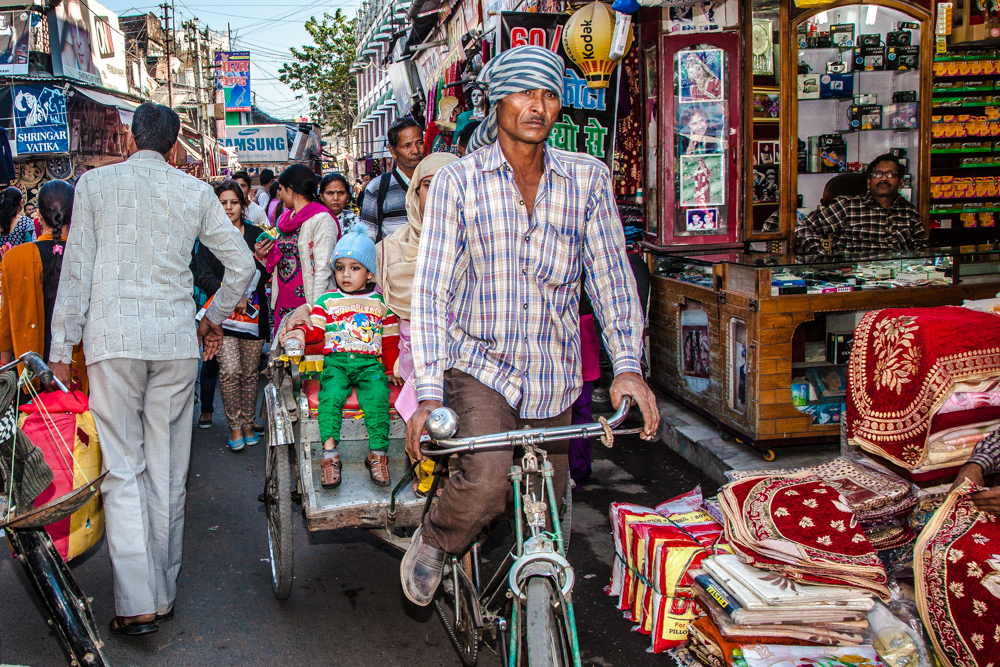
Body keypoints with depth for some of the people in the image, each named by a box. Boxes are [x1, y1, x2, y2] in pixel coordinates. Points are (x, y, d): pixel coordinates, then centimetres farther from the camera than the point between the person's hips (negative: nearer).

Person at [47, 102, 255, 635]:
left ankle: (138, 604, -3)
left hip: (113, 338, -2)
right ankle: (165, 591, 19)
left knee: (122, 470, 1)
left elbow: (76, 270, 2)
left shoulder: (95, 183, 4)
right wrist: (214, 317, 21)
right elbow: (242, 264, 6)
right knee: (168, 468, 10)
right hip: (177, 341, 2)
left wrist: (62, 347, 6)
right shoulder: (195, 191, 7)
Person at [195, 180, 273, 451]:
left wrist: (261, 258, -13)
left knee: (249, 373, 6)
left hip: (253, 314, 2)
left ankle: (248, 424, 20)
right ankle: (234, 426, 2)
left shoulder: (256, 235, 9)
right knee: (229, 370, -13)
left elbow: (265, 278, 8)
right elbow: (204, 276, -2)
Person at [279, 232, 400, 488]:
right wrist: (302, 332, -16)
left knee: (377, 396, -28)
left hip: (370, 362, 0)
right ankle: (330, 451, -27)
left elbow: (390, 339, 17)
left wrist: (393, 369, 12)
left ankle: (377, 453, -20)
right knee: (330, 395, -29)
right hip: (336, 361, 0)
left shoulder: (381, 302, 14)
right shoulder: (327, 300, 15)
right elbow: (316, 328, 6)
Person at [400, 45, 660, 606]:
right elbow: (431, 290, -9)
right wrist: (429, 392, -18)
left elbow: (612, 276, 0)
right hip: (479, 363, -3)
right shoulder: (458, 182, -4)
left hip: (552, 376, 3)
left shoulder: (589, 178, 1)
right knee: (487, 479, -27)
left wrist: (628, 365, -14)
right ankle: (433, 542, 7)